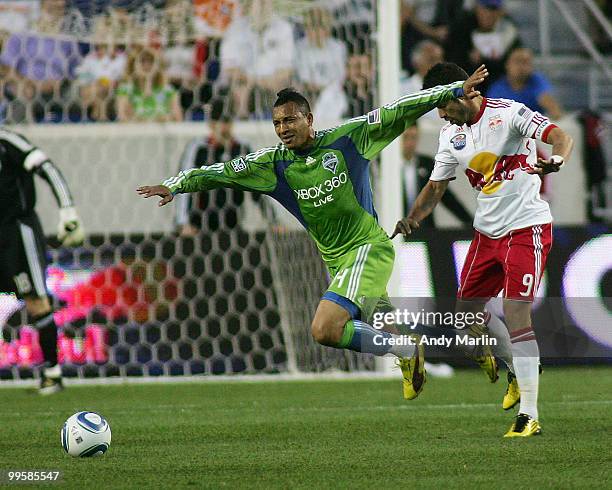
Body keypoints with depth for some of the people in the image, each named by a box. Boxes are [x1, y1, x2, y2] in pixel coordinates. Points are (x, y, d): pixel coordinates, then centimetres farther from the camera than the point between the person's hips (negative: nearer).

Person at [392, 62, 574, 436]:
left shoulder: (509, 114, -13)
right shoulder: (452, 135, 7)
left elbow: (561, 136, -23)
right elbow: (436, 186, 15)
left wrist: (555, 160, -46)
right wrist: (413, 218, -3)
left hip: (526, 227, -8)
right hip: (487, 232, 8)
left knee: (516, 315, -16)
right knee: (468, 307, 13)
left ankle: (530, 416, -14)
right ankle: (519, 370, 36)